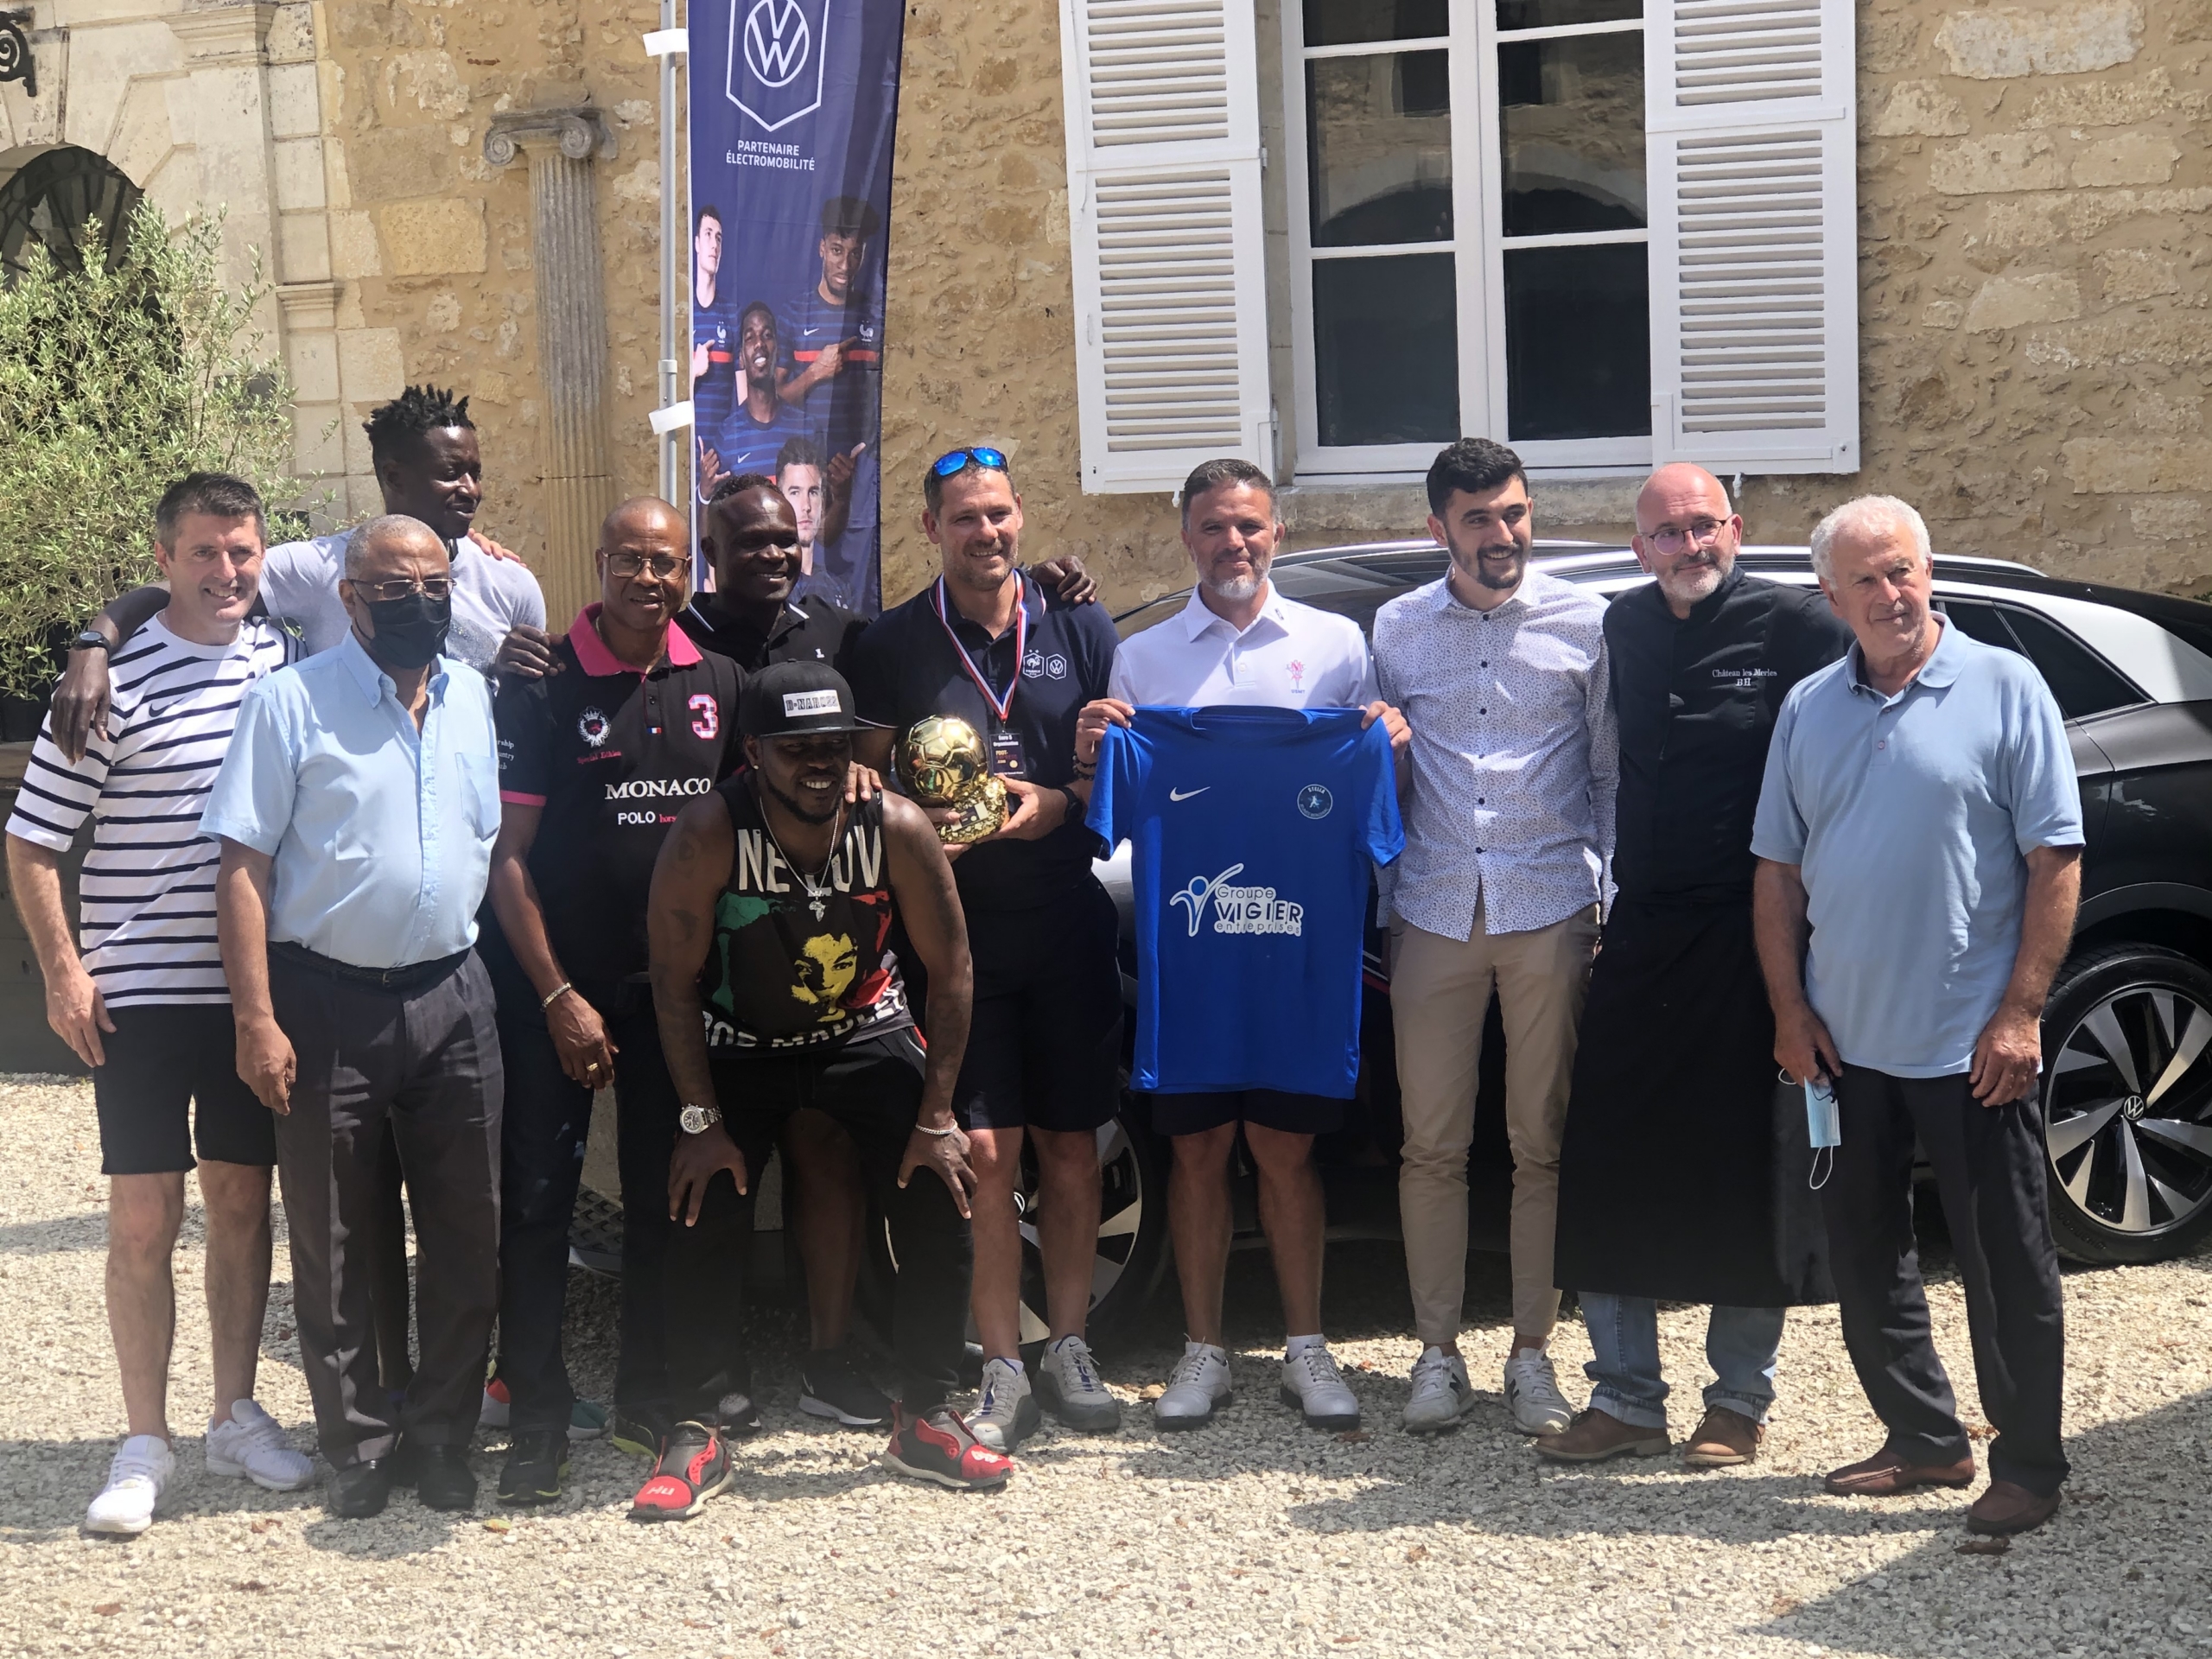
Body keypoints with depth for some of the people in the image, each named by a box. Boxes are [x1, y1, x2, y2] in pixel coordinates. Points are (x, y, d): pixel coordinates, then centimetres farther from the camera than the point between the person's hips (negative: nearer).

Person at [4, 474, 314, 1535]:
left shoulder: (284, 663, 4)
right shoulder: (116, 681, -9)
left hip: (253, 988, 4)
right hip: (140, 994, -4)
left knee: (241, 1200, 11)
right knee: (144, 1218, 0)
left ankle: (237, 1416, 23)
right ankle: (144, 1446, 10)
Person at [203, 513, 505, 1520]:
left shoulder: (475, 699, 8)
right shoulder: (291, 703, -6)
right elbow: (244, 868, -9)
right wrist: (256, 1019, -15)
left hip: (451, 996, 4)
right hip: (328, 1001, -4)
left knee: (466, 1234, 7)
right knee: (331, 1240, 5)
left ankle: (442, 1437, 20)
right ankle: (359, 1446, 17)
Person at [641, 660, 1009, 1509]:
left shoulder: (897, 829, -22)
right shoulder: (709, 833, -26)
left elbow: (950, 972, -12)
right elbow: (675, 980, -17)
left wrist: (935, 1118, -13)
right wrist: (701, 1120, -18)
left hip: (866, 1031, 1)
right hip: (740, 1042, -1)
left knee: (940, 1208, -9)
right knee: (701, 1223, -12)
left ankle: (925, 1420, 7)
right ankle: (696, 1437, 1)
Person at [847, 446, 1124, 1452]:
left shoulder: (1079, 628, 7)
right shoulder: (895, 645, 4)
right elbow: (864, 783, 8)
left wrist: (1062, 803, -9)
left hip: (1070, 924, 2)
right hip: (955, 926, -1)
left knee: (1070, 1144, 7)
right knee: (985, 1151, -5)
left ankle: (1067, 1348, 18)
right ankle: (1003, 1370, 2)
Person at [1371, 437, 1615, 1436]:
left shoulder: (1583, 623, 3)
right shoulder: (1396, 631, 7)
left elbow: (1611, 774, 7)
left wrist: (1613, 897, 1)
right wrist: (1374, 914, 6)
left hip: (1550, 909, -1)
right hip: (1434, 910, 1)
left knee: (1542, 1145, 4)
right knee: (1432, 1146, 4)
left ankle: (1532, 1353, 13)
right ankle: (1438, 1352, 14)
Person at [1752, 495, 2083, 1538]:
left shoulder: (2003, 689, -4)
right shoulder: (1808, 710, 9)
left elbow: (2055, 862, -7)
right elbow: (1778, 872, 11)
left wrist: (2020, 1012, -13)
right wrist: (1790, 1011, 3)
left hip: (1971, 1043, -5)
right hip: (1847, 1041, 5)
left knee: (2004, 1258, 2)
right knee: (1865, 1252, 12)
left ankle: (2029, 1465, 14)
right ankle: (1926, 1439, 26)